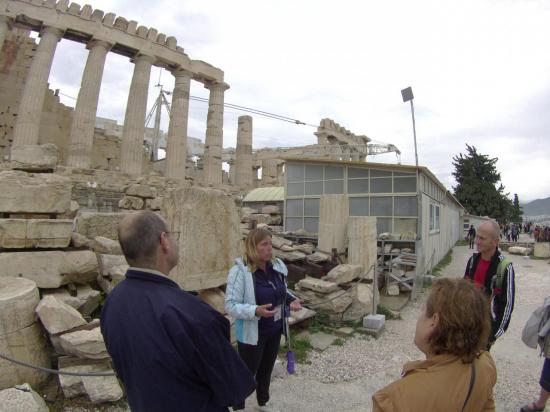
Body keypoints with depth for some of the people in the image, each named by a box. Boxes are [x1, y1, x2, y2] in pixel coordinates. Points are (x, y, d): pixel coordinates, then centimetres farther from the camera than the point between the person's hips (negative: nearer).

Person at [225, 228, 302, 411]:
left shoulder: (277, 266, -4)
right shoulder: (240, 271, -23)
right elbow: (230, 305, -22)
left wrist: (291, 300, -7)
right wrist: (256, 311, -35)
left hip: (275, 330, 6)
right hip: (252, 333, -6)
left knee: (266, 369, 25)